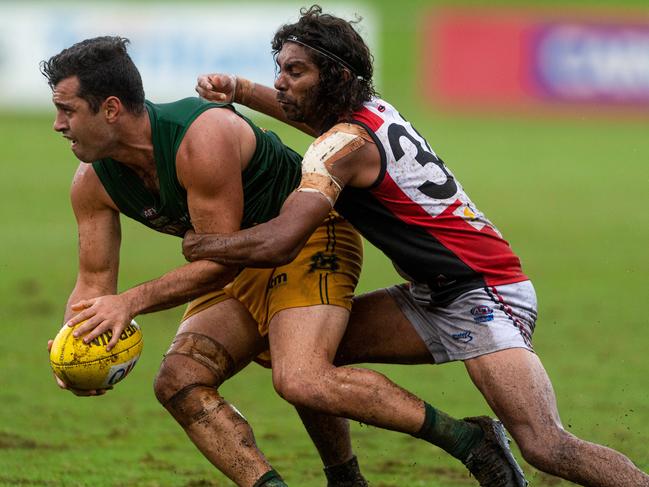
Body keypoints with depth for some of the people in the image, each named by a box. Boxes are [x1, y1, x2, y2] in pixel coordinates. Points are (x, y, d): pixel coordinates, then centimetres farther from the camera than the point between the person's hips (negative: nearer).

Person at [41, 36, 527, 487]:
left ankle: (469, 440, -20)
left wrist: (132, 301, -31)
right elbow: (96, 280, 0)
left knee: (303, 379, -29)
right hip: (241, 269, 8)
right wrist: (75, 337, -22)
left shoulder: (201, 139, -30)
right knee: (178, 381, -14)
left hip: (311, 237, -8)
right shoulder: (94, 183, -7)